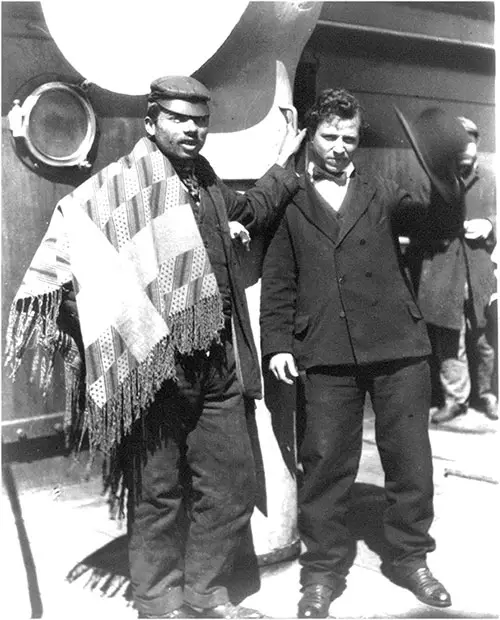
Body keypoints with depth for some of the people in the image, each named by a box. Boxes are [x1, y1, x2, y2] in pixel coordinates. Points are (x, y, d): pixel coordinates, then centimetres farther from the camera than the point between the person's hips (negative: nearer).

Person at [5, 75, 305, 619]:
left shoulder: (206, 181, 14)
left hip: (216, 364, 7)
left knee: (232, 484, 11)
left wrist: (283, 167, 31)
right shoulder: (121, 182, -6)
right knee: (158, 492, 4)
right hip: (155, 365, -6)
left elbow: (249, 213, 34)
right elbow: (69, 241, -10)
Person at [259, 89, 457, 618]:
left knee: (410, 459, 8)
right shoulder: (289, 203, 10)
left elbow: (427, 217, -4)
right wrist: (277, 342, -1)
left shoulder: (381, 194, 13)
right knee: (325, 462, 3)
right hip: (327, 355, -1)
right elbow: (277, 282, 10)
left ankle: (409, 558, 28)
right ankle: (324, 570, 20)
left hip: (397, 347, 2)